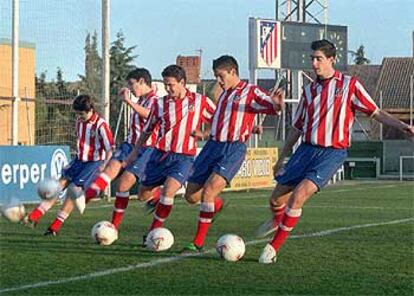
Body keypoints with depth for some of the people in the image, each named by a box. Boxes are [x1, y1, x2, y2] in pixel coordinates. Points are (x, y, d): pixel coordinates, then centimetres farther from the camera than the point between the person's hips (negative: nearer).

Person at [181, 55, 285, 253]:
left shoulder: (250, 92, -1)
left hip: (233, 149, -7)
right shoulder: (223, 94, 20)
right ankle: (217, 205, 39)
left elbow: (272, 107, -11)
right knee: (191, 195, 5)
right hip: (213, 146, 7)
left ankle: (198, 243, -16)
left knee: (208, 191, -23)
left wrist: (277, 103, -33)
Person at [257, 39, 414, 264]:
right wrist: (281, 159, 21)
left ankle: (274, 247, -9)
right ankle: (277, 221, 43)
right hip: (307, 149, 5)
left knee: (299, 195, -22)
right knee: (277, 198, 5)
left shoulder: (349, 85, -1)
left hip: (332, 152, -5)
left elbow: (375, 113, 0)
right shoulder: (309, 90, 12)